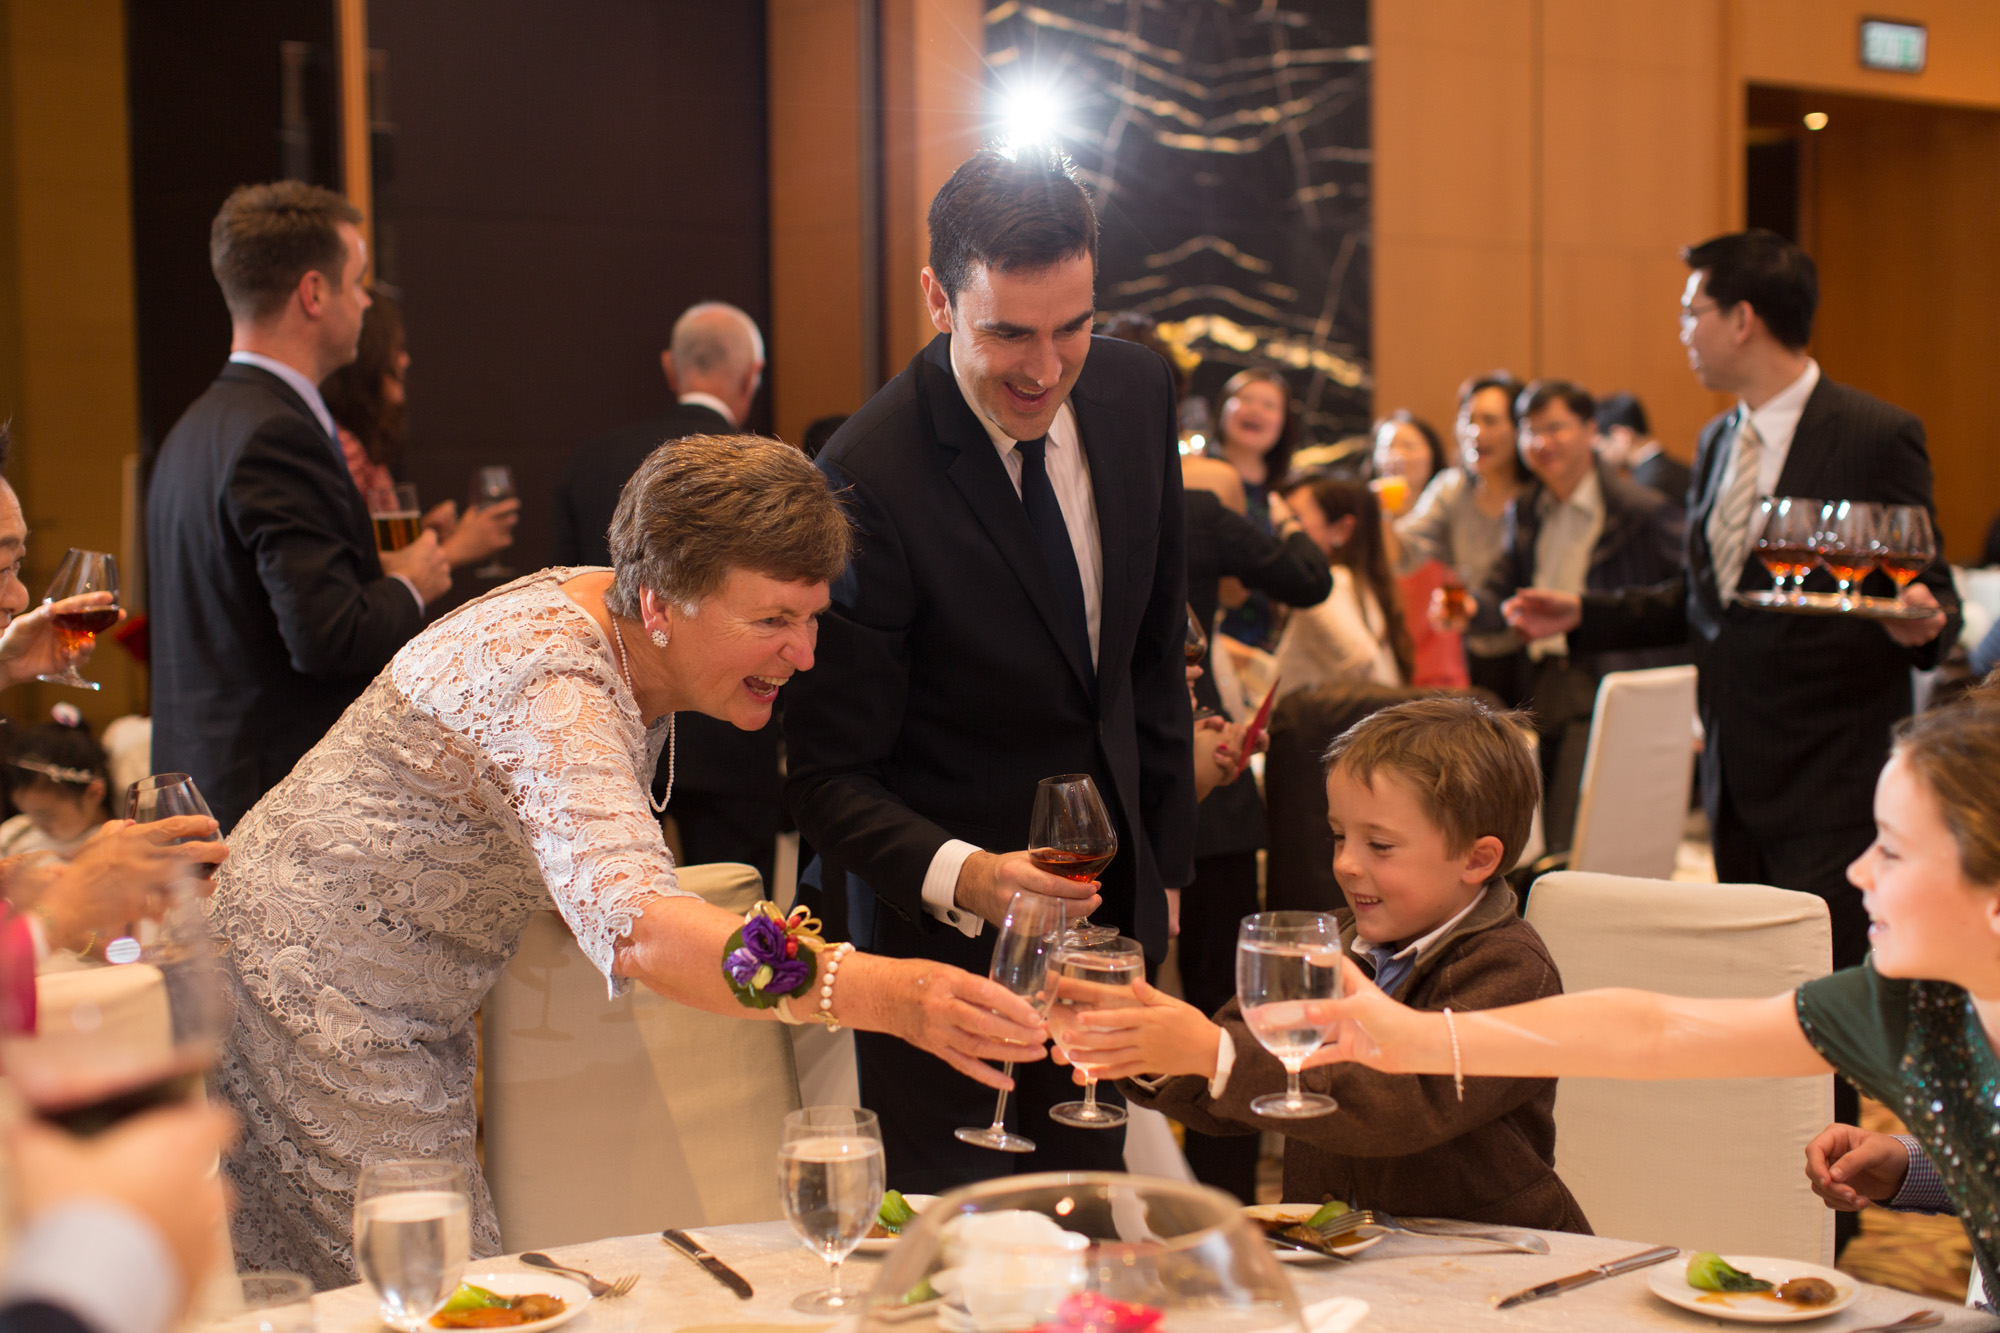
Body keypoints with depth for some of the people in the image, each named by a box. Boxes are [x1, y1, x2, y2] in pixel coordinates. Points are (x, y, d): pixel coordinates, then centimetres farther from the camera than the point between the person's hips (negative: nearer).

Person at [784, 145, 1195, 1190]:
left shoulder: (1135, 391, -3)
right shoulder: (865, 484, -23)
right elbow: (829, 774, -19)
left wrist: (1162, 860, 13)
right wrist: (962, 876, -37)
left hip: (1104, 902, 6)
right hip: (944, 926, -5)